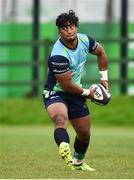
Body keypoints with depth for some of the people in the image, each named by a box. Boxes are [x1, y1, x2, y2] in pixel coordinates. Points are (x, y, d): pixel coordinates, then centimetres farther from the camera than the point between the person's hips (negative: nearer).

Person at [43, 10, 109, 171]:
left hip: (75, 93, 7)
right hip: (55, 93, -7)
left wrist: (104, 78, 14)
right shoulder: (58, 56, -31)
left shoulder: (84, 40, -9)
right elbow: (67, 85, -23)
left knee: (85, 133, 14)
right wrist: (87, 93, -8)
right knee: (60, 118, -38)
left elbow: (100, 52, 15)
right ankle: (65, 149, -65)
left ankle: (77, 162, 40)